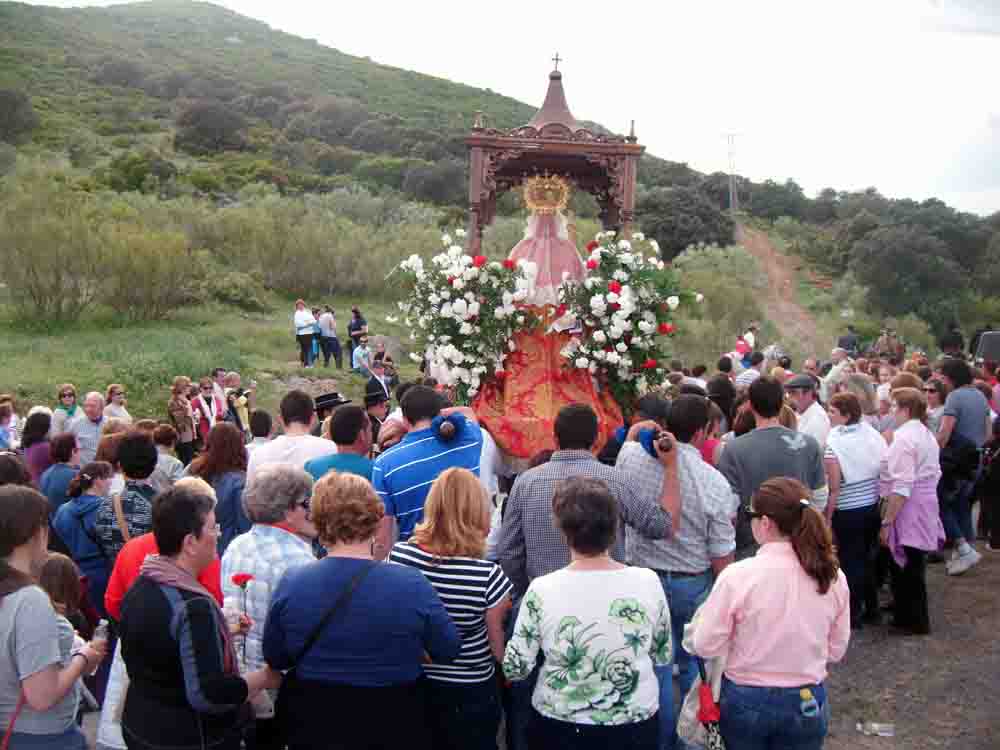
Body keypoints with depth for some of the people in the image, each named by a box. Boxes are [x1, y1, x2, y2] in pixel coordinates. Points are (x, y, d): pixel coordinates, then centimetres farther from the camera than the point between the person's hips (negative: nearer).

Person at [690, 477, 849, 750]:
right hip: (808, 702, 3)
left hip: (746, 701, -2)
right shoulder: (834, 576, -11)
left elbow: (705, 646, -14)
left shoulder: (738, 575, -22)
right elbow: (836, 651, 2)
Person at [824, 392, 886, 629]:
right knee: (866, 558, 19)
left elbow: (834, 489, -18)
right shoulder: (872, 434, -2)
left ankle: (854, 614, 15)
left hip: (848, 512, -6)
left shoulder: (834, 444, -17)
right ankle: (871, 609, 29)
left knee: (850, 562, 6)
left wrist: (827, 518, -10)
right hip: (873, 507, 6)